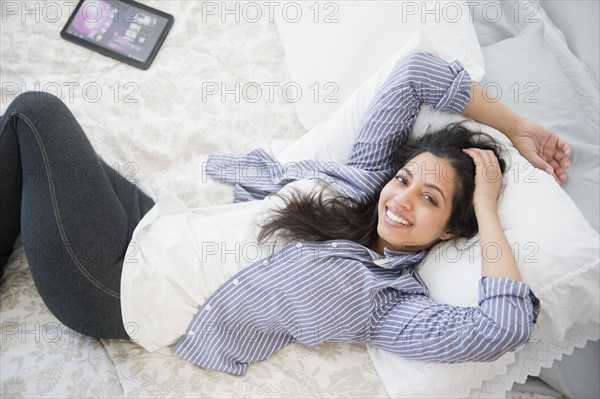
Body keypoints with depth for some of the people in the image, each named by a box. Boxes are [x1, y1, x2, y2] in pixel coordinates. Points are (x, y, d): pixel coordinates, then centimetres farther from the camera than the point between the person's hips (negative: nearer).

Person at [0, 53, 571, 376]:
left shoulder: (389, 301, -17)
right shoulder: (364, 178, -1)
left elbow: (505, 325, -30)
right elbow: (415, 73, -1)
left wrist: (485, 204, -21)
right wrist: (514, 125, 4)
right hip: (152, 224, 7)